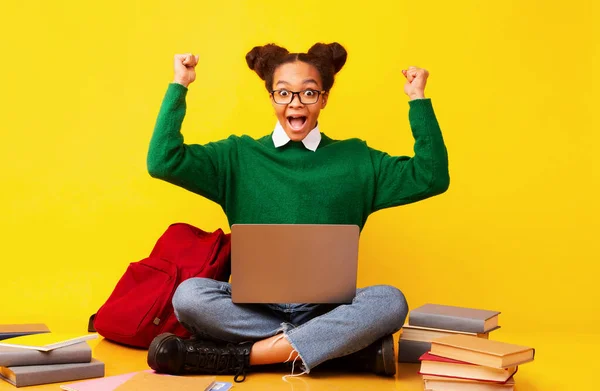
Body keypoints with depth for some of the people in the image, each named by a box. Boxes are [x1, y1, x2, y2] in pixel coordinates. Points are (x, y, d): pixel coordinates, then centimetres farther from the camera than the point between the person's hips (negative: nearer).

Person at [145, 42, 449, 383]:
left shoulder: (356, 159, 7)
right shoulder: (239, 156, 6)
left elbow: (432, 177, 1)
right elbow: (162, 162, -4)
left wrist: (418, 99, -3)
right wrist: (179, 86, -3)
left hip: (328, 309, 0)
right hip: (253, 306, 0)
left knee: (390, 302, -30)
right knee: (188, 295, -29)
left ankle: (236, 356, -24)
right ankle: (352, 346, -24)